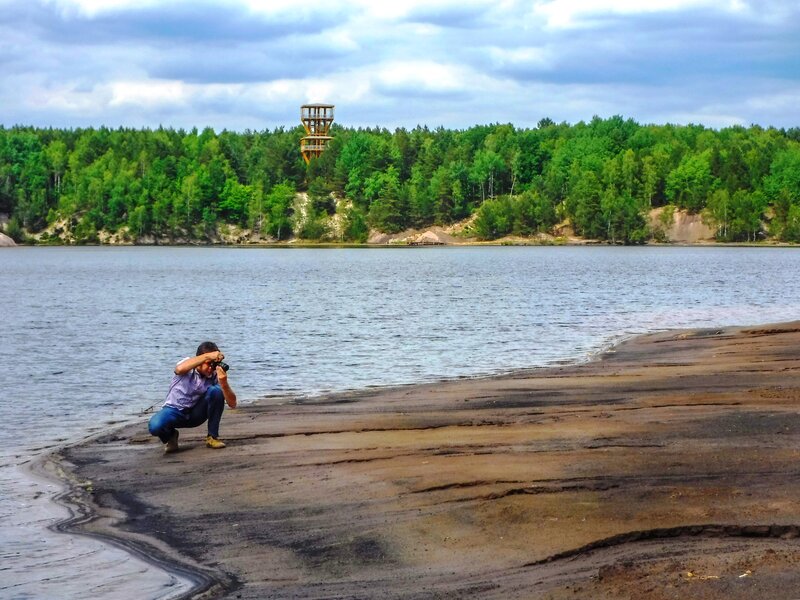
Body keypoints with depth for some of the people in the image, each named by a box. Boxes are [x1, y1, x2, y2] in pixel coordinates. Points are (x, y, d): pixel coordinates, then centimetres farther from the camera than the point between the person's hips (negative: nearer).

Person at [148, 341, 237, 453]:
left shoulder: (215, 376, -14)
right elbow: (179, 369, -47)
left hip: (196, 413, 2)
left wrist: (224, 383, -38)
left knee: (216, 390, -26)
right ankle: (170, 436, 4)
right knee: (155, 426, -35)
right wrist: (207, 356, -50)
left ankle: (212, 437, -10)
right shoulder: (189, 365, -18)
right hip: (175, 410, -2)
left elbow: (232, 404, -20)